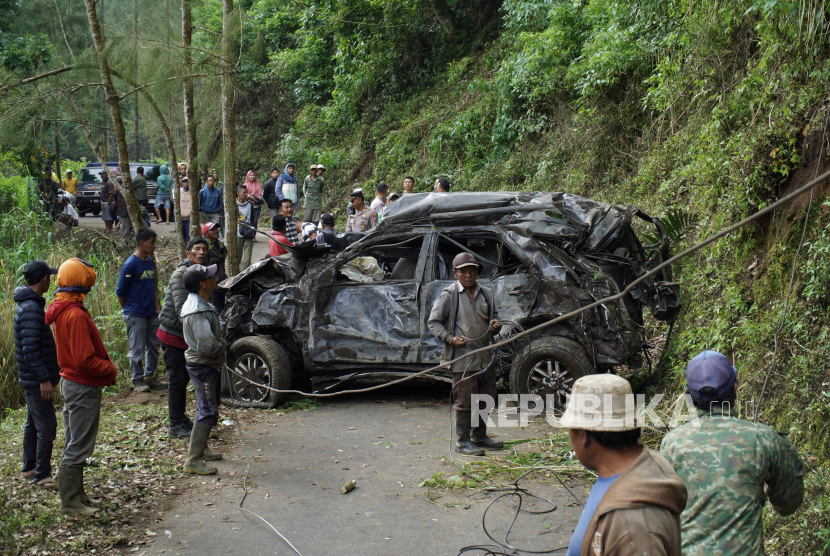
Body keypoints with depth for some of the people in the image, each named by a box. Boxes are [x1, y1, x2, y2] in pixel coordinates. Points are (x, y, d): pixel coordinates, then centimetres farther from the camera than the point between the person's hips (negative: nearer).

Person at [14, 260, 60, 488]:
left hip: (31, 378, 11)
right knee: (47, 427, -6)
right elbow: (30, 349, -25)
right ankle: (42, 476, -1)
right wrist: (43, 378, -25)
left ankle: (29, 468, 28)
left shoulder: (27, 304, 11)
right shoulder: (31, 309, -21)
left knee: (33, 424, 18)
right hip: (37, 380, -11)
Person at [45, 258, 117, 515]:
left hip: (71, 383, 10)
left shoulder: (61, 310, 7)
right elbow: (85, 360, -26)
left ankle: (76, 494, 30)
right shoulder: (76, 315, -24)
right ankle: (71, 503, 9)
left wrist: (107, 366, 9)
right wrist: (111, 370, -11)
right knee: (78, 447, 0)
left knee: (74, 444, 19)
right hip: (84, 387, -10)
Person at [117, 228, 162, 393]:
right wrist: (129, 310, 2)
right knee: (137, 349, 1)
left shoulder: (151, 262, 9)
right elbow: (120, 292, -8)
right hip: (135, 315, -7)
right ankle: (137, 380, 12)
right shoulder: (130, 264, -13)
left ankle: (150, 376, 24)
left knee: (154, 345, 11)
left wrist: (157, 308, 12)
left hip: (151, 314, 7)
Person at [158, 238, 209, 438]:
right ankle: (175, 425, 4)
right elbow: (181, 308, -26)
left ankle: (181, 418, 26)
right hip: (172, 333, -8)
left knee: (183, 378, 15)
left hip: (186, 335, 8)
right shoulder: (181, 275, -18)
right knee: (177, 379, -3)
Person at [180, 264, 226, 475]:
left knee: (208, 408, 22)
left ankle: (200, 449, 35)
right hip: (203, 366, -11)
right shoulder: (198, 311, -26)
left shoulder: (201, 304, 9)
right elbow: (206, 345, -33)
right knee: (208, 412, -7)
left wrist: (220, 343, 7)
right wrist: (224, 346, -15)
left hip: (207, 364, 11)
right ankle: (193, 460, -3)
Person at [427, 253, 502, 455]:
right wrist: (450, 339, -19)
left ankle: (479, 436, 30)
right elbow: (433, 322, -5)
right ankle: (463, 442, 8)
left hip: (485, 357, 7)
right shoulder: (449, 295, -6)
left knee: (486, 398, 15)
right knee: (465, 401, -3)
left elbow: (494, 316, 24)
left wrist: (495, 325, -1)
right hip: (462, 357, -6)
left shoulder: (485, 293, 11)